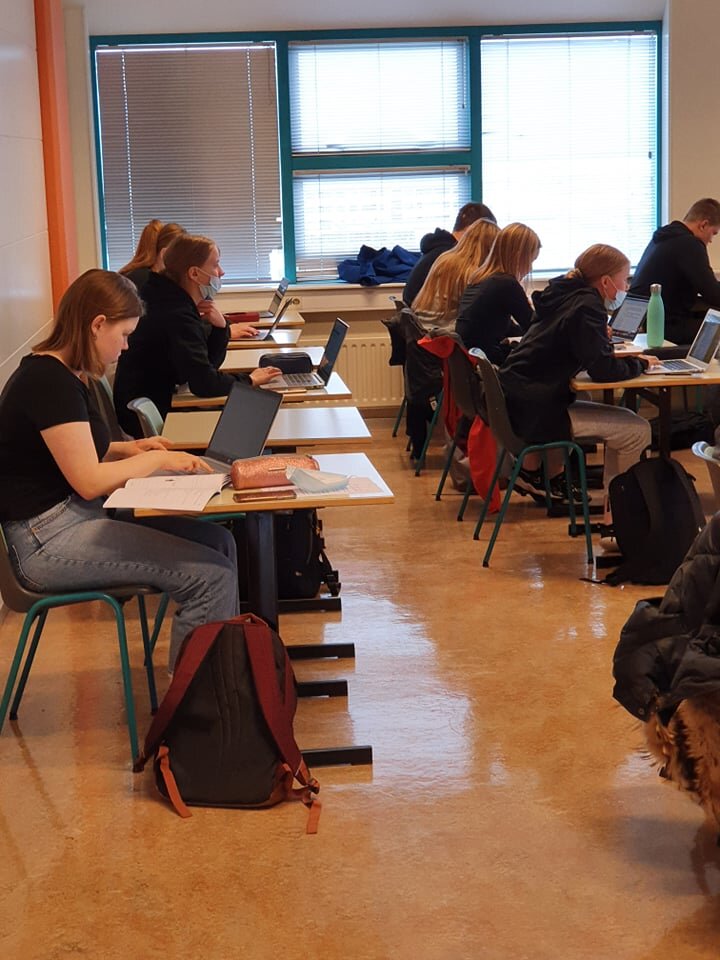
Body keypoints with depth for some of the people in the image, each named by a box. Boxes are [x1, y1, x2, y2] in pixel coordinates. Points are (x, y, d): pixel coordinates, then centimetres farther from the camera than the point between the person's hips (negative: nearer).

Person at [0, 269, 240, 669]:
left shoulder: (59, 373, 11)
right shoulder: (50, 382, -19)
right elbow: (89, 481, -20)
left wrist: (128, 449, 8)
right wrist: (157, 459, -8)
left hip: (76, 516, 11)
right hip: (46, 540, -11)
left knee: (219, 541, 4)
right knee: (211, 575, -19)